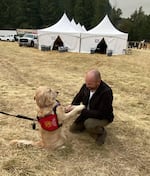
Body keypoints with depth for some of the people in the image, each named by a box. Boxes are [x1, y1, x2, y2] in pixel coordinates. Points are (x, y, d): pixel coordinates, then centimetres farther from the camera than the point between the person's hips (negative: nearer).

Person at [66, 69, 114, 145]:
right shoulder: (86, 86, -15)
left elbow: (101, 113, -33)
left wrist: (82, 111, -35)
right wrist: (72, 106, -18)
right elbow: (78, 97, 4)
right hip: (87, 114, 6)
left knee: (89, 124, -34)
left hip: (103, 117, -6)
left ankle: (101, 132, -3)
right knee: (73, 128, 3)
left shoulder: (106, 92, -34)